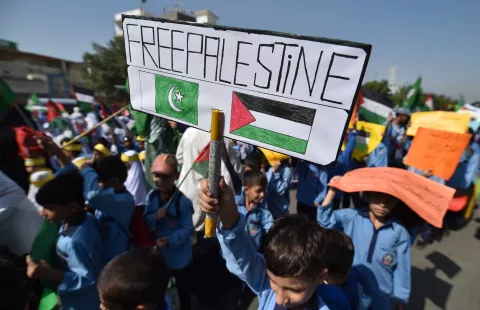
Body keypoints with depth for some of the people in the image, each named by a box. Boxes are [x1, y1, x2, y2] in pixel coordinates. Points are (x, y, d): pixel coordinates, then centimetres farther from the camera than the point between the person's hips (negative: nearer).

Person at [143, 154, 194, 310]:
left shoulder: (183, 201, -26)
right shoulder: (151, 196, -9)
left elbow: (187, 228, -22)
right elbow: (144, 222, -4)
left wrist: (169, 240, -32)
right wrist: (155, 217, -24)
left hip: (178, 255, -5)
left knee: (182, 287, 21)